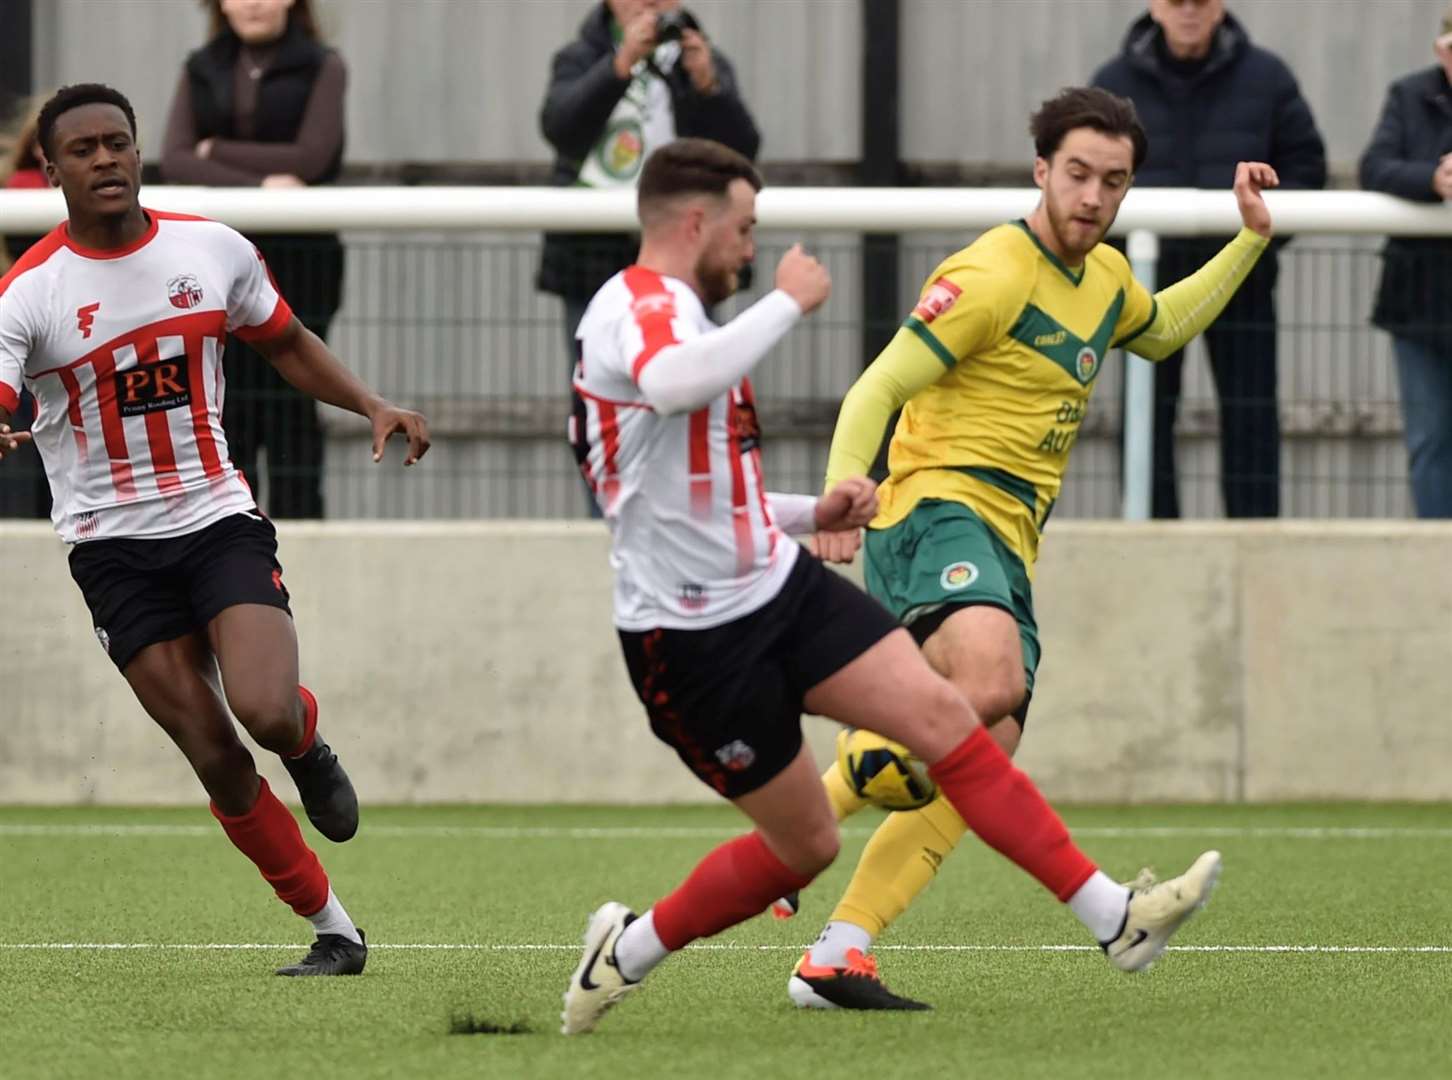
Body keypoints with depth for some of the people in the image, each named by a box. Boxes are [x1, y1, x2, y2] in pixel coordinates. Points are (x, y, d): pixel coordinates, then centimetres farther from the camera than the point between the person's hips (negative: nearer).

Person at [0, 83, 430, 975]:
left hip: (220, 522, 1)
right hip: (116, 549, -1)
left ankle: (308, 743, 16)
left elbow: (286, 343, 18)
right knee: (218, 760, -6)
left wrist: (373, 406, 5)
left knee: (267, 712, -23)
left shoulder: (214, 251, 1)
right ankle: (335, 931, 10)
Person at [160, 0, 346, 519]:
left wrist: (217, 153, -5)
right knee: (226, 406, 2)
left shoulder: (321, 68, 2)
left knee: (289, 406, -4)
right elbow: (174, 161, -3)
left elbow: (309, 158, -10)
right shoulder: (201, 71, 10)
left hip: (296, 260, -3)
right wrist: (256, 185, -17)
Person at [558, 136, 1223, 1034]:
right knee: (805, 844, 0)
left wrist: (812, 513, 12)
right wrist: (789, 302, -27)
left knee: (942, 714, -7)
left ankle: (1115, 918, -10)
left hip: (780, 587, 9)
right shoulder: (636, 305, -15)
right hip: (693, 638, -9)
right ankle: (630, 949, 22)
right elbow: (677, 385, -41)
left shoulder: (669, 313, 18)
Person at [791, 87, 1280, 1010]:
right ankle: (800, 814, -22)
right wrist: (843, 491, -29)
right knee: (990, 683, -36)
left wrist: (1250, 242, 33)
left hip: (1010, 548, 9)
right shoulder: (991, 275, -10)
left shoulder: (1105, 278, 17)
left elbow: (1161, 330, 42)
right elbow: (877, 390, -13)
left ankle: (834, 958, -3)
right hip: (939, 511, -9)